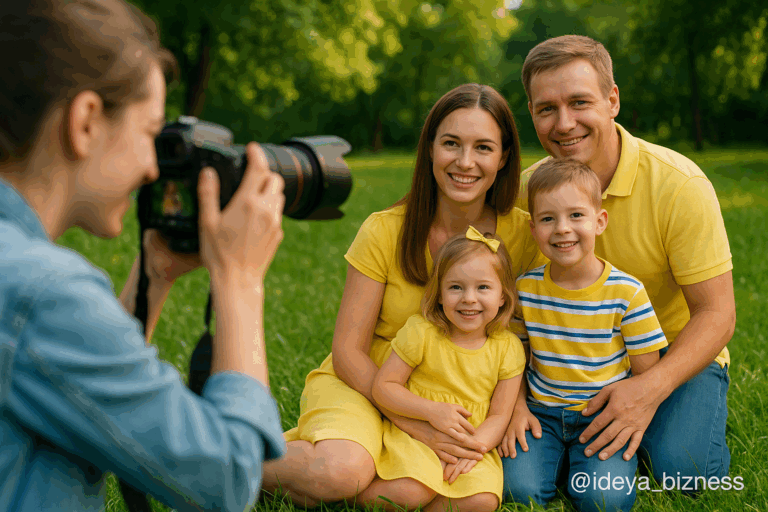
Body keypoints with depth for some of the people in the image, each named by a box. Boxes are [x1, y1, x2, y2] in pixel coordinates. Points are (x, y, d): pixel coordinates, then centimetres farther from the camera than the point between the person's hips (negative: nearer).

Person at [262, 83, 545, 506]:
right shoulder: (385, 231, -13)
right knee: (339, 473, -35)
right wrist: (419, 425, -22)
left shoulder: (523, 236, -7)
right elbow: (348, 352, -11)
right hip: (364, 387, -3)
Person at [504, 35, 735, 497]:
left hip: (677, 356, -2)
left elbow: (716, 314, -17)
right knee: (518, 478, -19)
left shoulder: (679, 184, -19)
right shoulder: (526, 192, -9)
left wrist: (650, 389, -31)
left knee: (682, 466, -30)